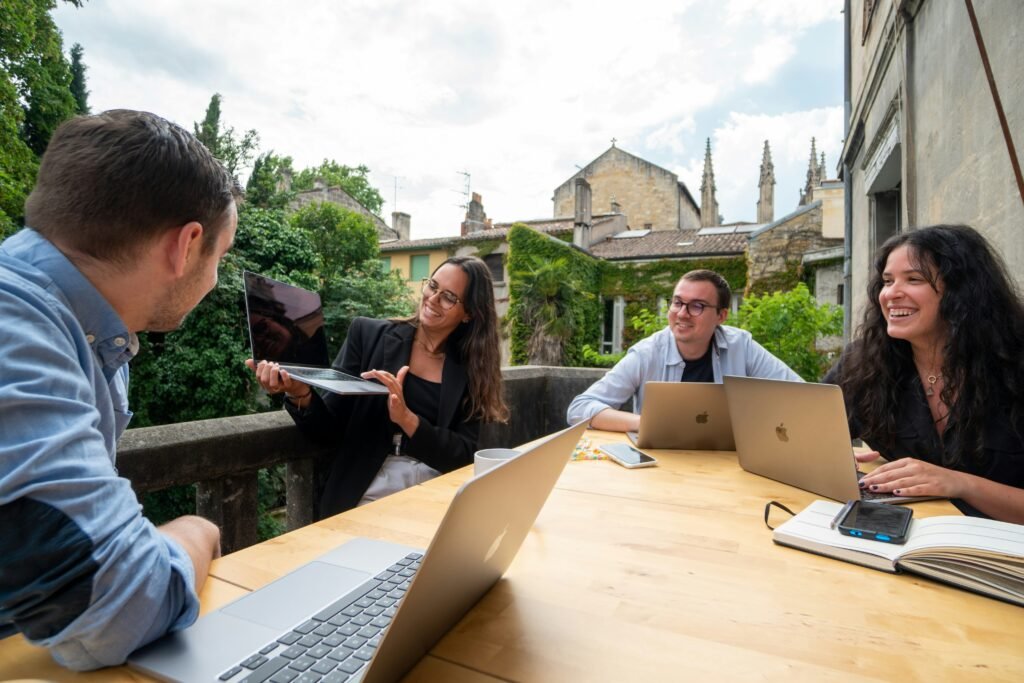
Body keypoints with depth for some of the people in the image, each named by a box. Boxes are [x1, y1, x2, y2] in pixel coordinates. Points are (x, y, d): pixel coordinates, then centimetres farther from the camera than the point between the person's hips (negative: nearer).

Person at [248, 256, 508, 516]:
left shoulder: (472, 368, 2)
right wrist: (301, 394, -20)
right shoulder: (368, 334, 2)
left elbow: (465, 455, -5)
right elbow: (332, 428, 1)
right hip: (368, 493, 0)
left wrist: (406, 419, -20)